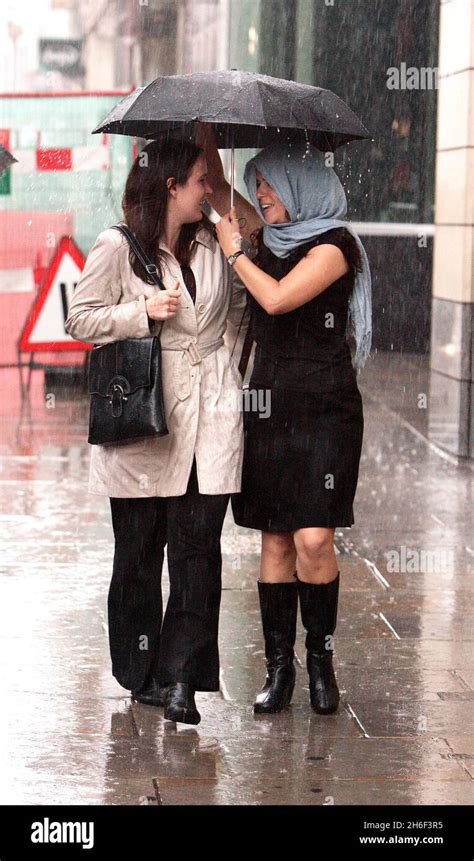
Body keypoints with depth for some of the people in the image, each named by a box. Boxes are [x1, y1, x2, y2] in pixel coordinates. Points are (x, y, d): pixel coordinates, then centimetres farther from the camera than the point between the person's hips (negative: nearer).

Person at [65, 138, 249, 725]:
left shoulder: (213, 245, 13)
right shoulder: (117, 248, -3)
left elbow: (240, 303, 30)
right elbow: (80, 320, -3)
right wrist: (144, 312, -14)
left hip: (210, 415, 4)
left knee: (198, 548, -5)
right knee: (139, 549, 5)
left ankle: (181, 678, -3)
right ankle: (142, 675, 19)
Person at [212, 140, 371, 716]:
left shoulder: (333, 244, -6)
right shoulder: (268, 242, 14)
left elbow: (277, 298, -17)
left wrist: (234, 252, -4)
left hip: (324, 407, -6)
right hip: (268, 403, 6)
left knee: (313, 539, -12)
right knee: (275, 540, 4)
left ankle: (321, 657, 6)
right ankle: (278, 666, 9)